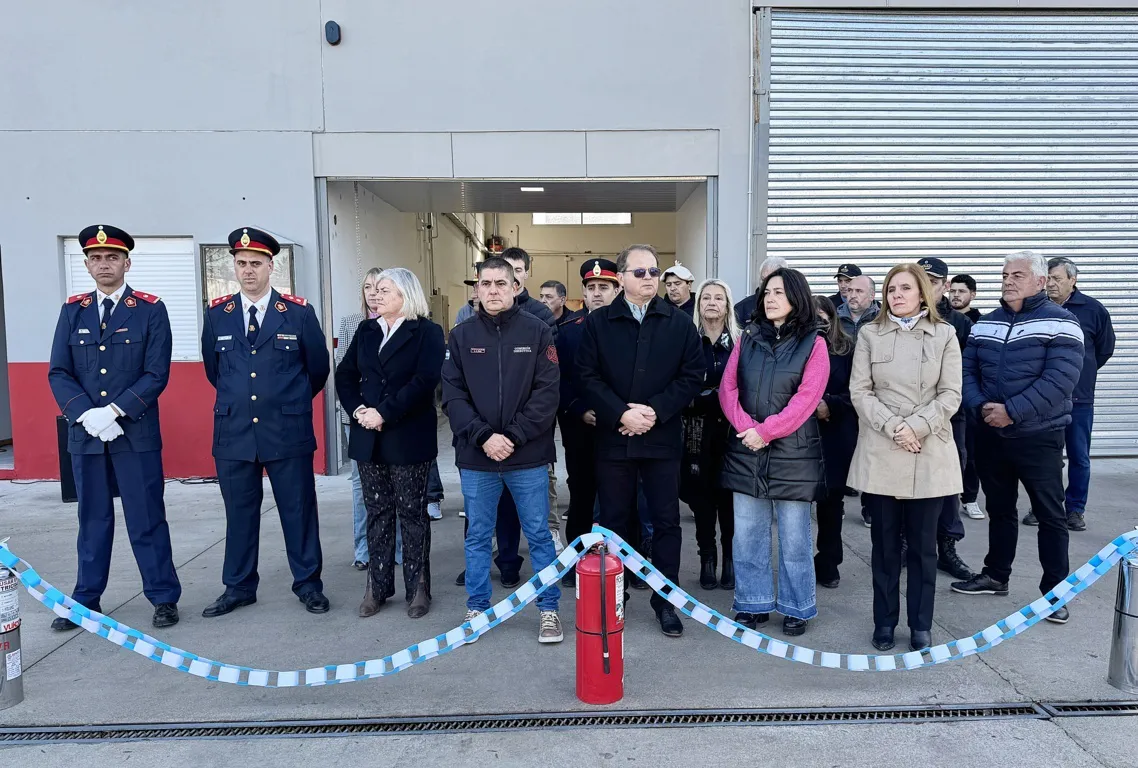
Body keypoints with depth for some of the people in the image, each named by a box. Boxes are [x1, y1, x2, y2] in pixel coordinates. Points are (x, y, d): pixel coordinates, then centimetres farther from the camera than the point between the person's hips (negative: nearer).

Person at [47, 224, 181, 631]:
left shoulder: (151, 309, -1)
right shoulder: (72, 310, 9)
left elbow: (157, 374, -7)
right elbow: (58, 373, 4)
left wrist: (114, 411, -15)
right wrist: (86, 414, -11)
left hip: (137, 433, -3)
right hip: (85, 434, 3)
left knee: (147, 518, 3)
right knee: (93, 519, 13)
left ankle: (163, 598, 14)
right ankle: (86, 601, 26)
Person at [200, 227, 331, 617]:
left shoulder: (299, 312, -4)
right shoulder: (217, 313, 4)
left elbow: (318, 368, 7)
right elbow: (213, 369, 18)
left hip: (288, 432, -2)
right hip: (233, 432, 2)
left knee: (299, 510, 7)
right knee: (239, 513, 12)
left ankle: (308, 583, 21)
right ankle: (238, 587, 27)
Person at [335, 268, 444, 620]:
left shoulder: (427, 332, -4)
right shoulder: (366, 330, 12)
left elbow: (424, 380, -16)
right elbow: (345, 375, 10)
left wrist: (385, 413, -19)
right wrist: (357, 410, -7)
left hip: (408, 437, -4)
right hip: (369, 437, 5)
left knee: (412, 514, 4)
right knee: (377, 513, 11)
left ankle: (418, 587, 14)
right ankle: (377, 586, 20)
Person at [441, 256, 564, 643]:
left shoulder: (538, 331, -1)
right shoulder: (461, 335, 5)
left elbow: (547, 392, -7)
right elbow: (452, 395, -1)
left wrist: (514, 437, -14)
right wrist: (483, 436, -14)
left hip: (528, 455, -2)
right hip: (476, 456, 2)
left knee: (539, 534, 8)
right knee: (477, 536, 13)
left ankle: (549, 609, 22)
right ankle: (476, 608, 29)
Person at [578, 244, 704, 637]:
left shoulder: (679, 322, 3)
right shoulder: (597, 322, 2)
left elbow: (692, 375, -1)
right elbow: (587, 376, -4)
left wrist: (655, 410, -13)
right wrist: (621, 413, -16)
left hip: (662, 438, 0)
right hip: (613, 437, 0)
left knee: (666, 520, 6)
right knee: (615, 519, 10)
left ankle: (665, 599, 20)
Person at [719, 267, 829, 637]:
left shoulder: (813, 343, -1)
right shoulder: (748, 337, 9)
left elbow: (806, 398, -10)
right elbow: (728, 387, 3)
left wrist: (765, 431, -15)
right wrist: (745, 427, -12)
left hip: (792, 453, -3)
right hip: (745, 450, 4)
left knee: (794, 535, 6)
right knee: (747, 533, 8)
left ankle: (797, 607, 20)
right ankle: (753, 604, 21)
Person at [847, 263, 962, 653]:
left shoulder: (944, 335, 6)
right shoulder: (870, 335, 6)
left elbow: (950, 394, -1)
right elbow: (859, 391, -1)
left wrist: (915, 426, -14)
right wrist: (892, 426, -14)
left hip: (929, 454, 0)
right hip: (880, 453, 0)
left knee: (923, 544, 7)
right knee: (885, 543, 8)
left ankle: (921, 626, 19)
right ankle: (884, 622, 20)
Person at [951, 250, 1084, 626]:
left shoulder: (1060, 322, -8)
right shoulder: (985, 324, 8)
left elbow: (1060, 379, -19)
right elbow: (967, 370, 4)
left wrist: (1012, 411, -24)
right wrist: (980, 407, -13)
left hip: (1038, 437, -5)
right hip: (990, 434, 5)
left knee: (1050, 514, 5)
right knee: (999, 509, 17)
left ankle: (1055, 590, 17)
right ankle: (995, 575, 30)